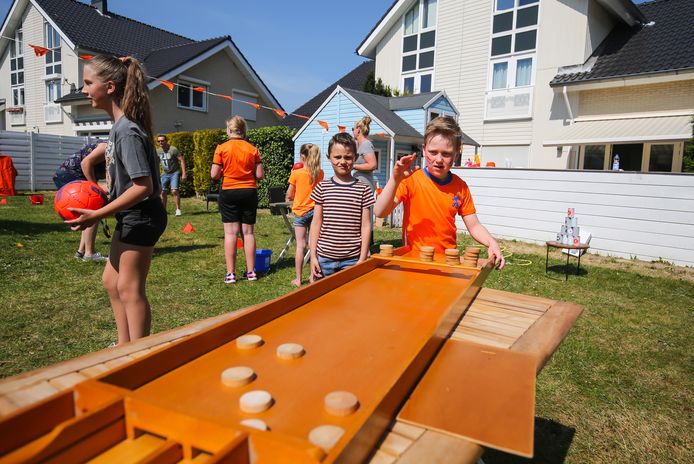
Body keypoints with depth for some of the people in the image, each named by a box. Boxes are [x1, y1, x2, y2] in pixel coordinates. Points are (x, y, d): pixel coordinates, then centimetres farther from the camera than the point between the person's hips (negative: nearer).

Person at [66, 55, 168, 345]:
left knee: (129, 288, 0)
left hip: (141, 217, -10)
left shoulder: (127, 130, -21)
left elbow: (143, 186, -25)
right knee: (112, 281, 18)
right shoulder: (121, 125, 7)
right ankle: (124, 345, 32)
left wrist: (97, 215, -23)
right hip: (131, 216, 10)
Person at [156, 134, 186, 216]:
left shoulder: (173, 149, -14)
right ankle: (163, 210, 19)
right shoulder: (158, 151, 4)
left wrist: (183, 173, -19)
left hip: (175, 173, -6)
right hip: (165, 174, 6)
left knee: (174, 191, -18)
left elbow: (182, 160, -14)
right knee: (162, 192, 4)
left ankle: (178, 209, -7)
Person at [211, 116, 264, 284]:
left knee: (231, 232, 2)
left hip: (229, 193, -2)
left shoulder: (222, 148, -5)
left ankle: (230, 273, 2)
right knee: (248, 232, 9)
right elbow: (260, 175, 0)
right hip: (249, 192, 2)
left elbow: (214, 175, -7)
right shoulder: (252, 149, 0)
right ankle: (251, 271, 13)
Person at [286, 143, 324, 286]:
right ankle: (313, 276, 17)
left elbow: (289, 195, -3)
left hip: (301, 212, -3)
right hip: (315, 210, 3)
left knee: (300, 246, 1)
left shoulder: (296, 173, -10)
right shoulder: (320, 173, -1)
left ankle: (298, 279, 5)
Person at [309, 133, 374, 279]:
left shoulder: (363, 189, -1)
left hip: (352, 259, -1)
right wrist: (313, 255, 2)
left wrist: (362, 259, -3)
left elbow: (366, 226, 0)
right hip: (324, 258, 2)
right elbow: (316, 223, 6)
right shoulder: (322, 188, 3)